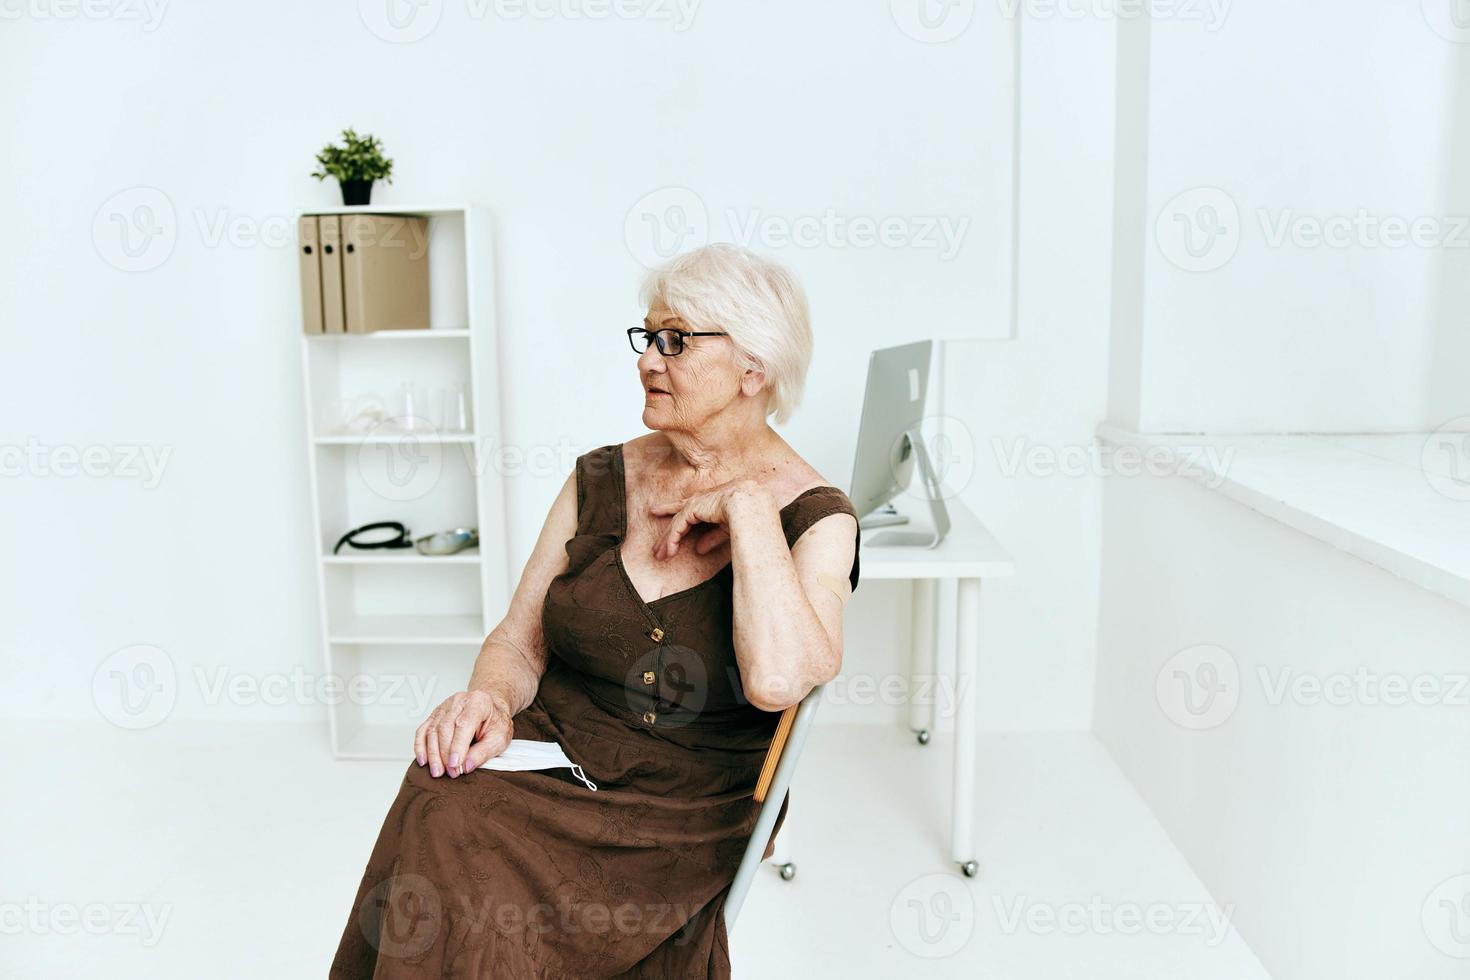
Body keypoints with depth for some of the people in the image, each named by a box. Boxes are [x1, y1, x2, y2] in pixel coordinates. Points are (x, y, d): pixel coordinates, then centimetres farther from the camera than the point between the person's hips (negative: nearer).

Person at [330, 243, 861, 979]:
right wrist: (490, 699, -14)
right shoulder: (601, 478, 7)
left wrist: (746, 504, -17)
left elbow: (777, 678, -25)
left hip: (682, 812, -3)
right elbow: (519, 641, 8)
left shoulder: (815, 519, -6)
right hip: (549, 756, 4)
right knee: (440, 814, -28)